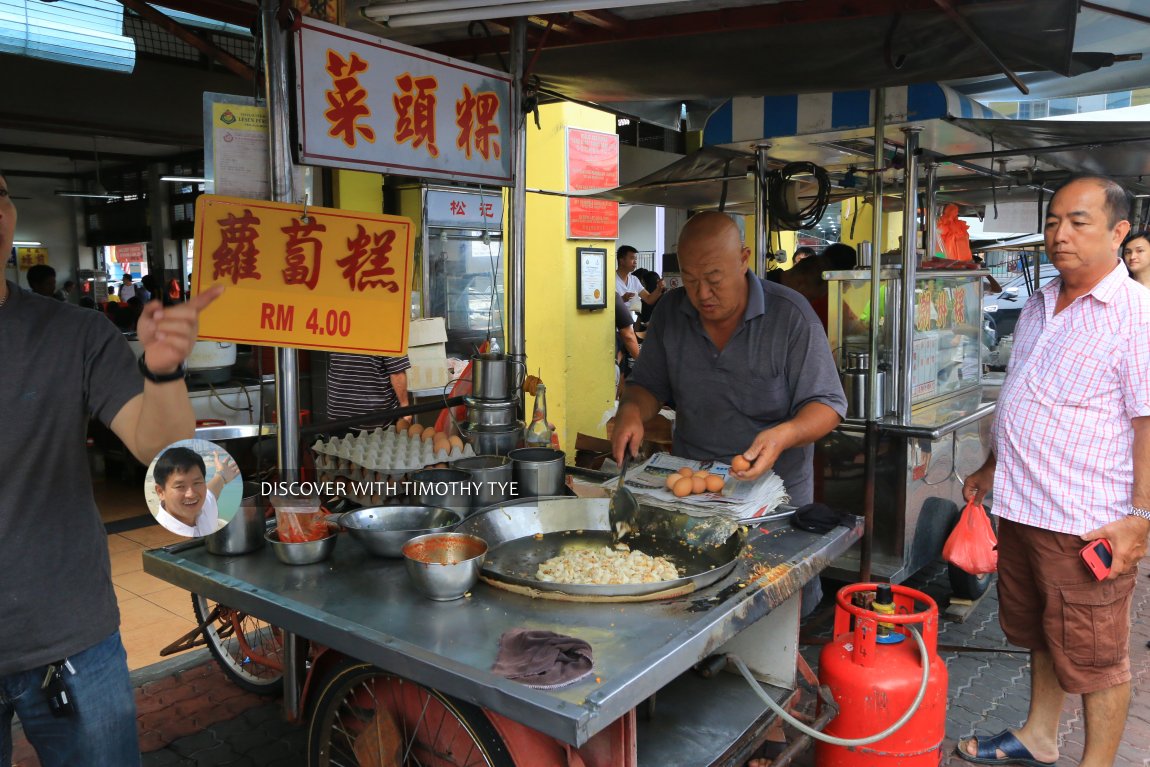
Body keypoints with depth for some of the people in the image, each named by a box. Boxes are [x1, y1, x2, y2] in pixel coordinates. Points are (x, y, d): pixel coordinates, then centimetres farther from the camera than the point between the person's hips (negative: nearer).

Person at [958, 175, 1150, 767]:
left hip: (1088, 524, -8)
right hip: (1021, 507, 8)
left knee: (1094, 655, 7)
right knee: (1038, 634, 22)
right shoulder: (1040, 305, 11)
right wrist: (992, 469, 20)